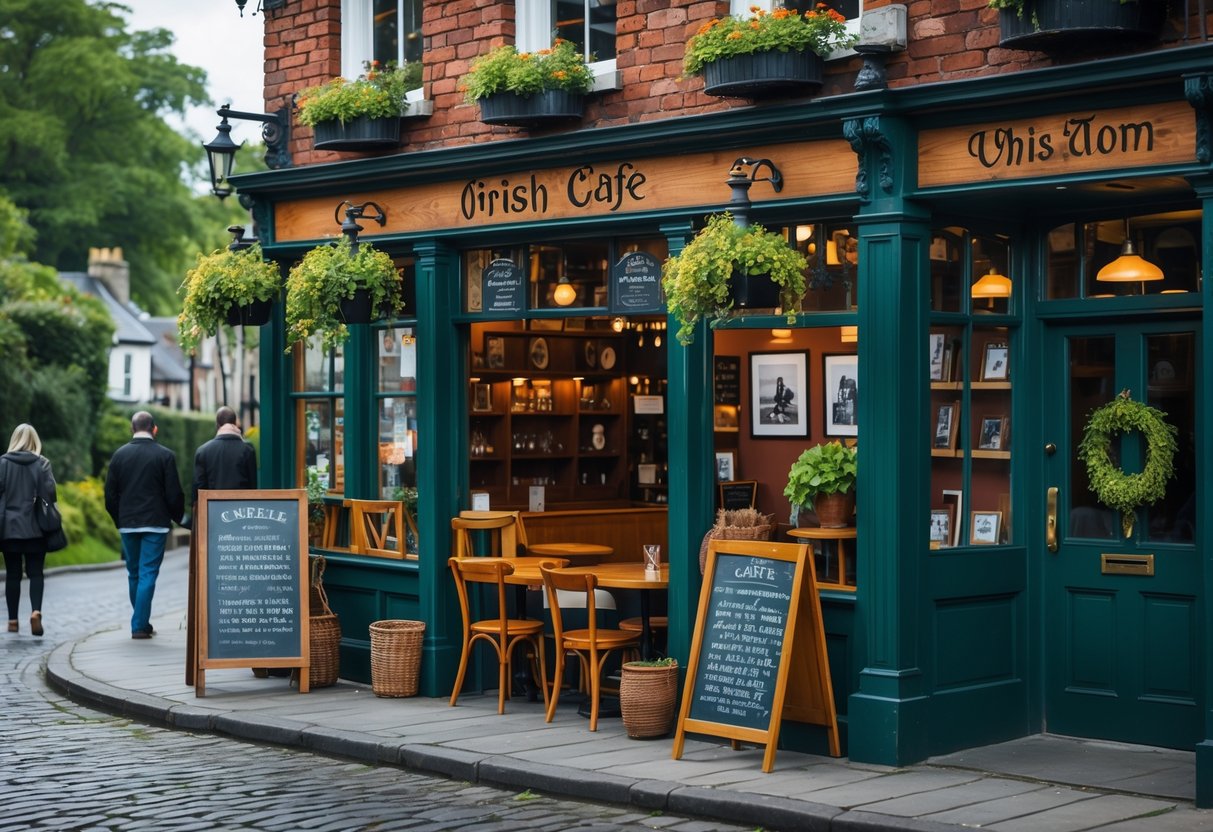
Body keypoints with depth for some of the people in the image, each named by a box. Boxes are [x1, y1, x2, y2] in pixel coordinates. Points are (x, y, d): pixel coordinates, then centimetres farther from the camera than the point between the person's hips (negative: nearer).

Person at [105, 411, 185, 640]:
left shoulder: (119, 455, 4)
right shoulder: (165, 455, -6)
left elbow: (110, 494, 6)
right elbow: (174, 494, -7)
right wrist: (178, 518, 10)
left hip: (127, 524, 3)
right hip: (155, 524, -3)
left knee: (134, 574, 15)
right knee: (148, 574, -1)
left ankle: (141, 621, 23)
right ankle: (140, 625, -6)